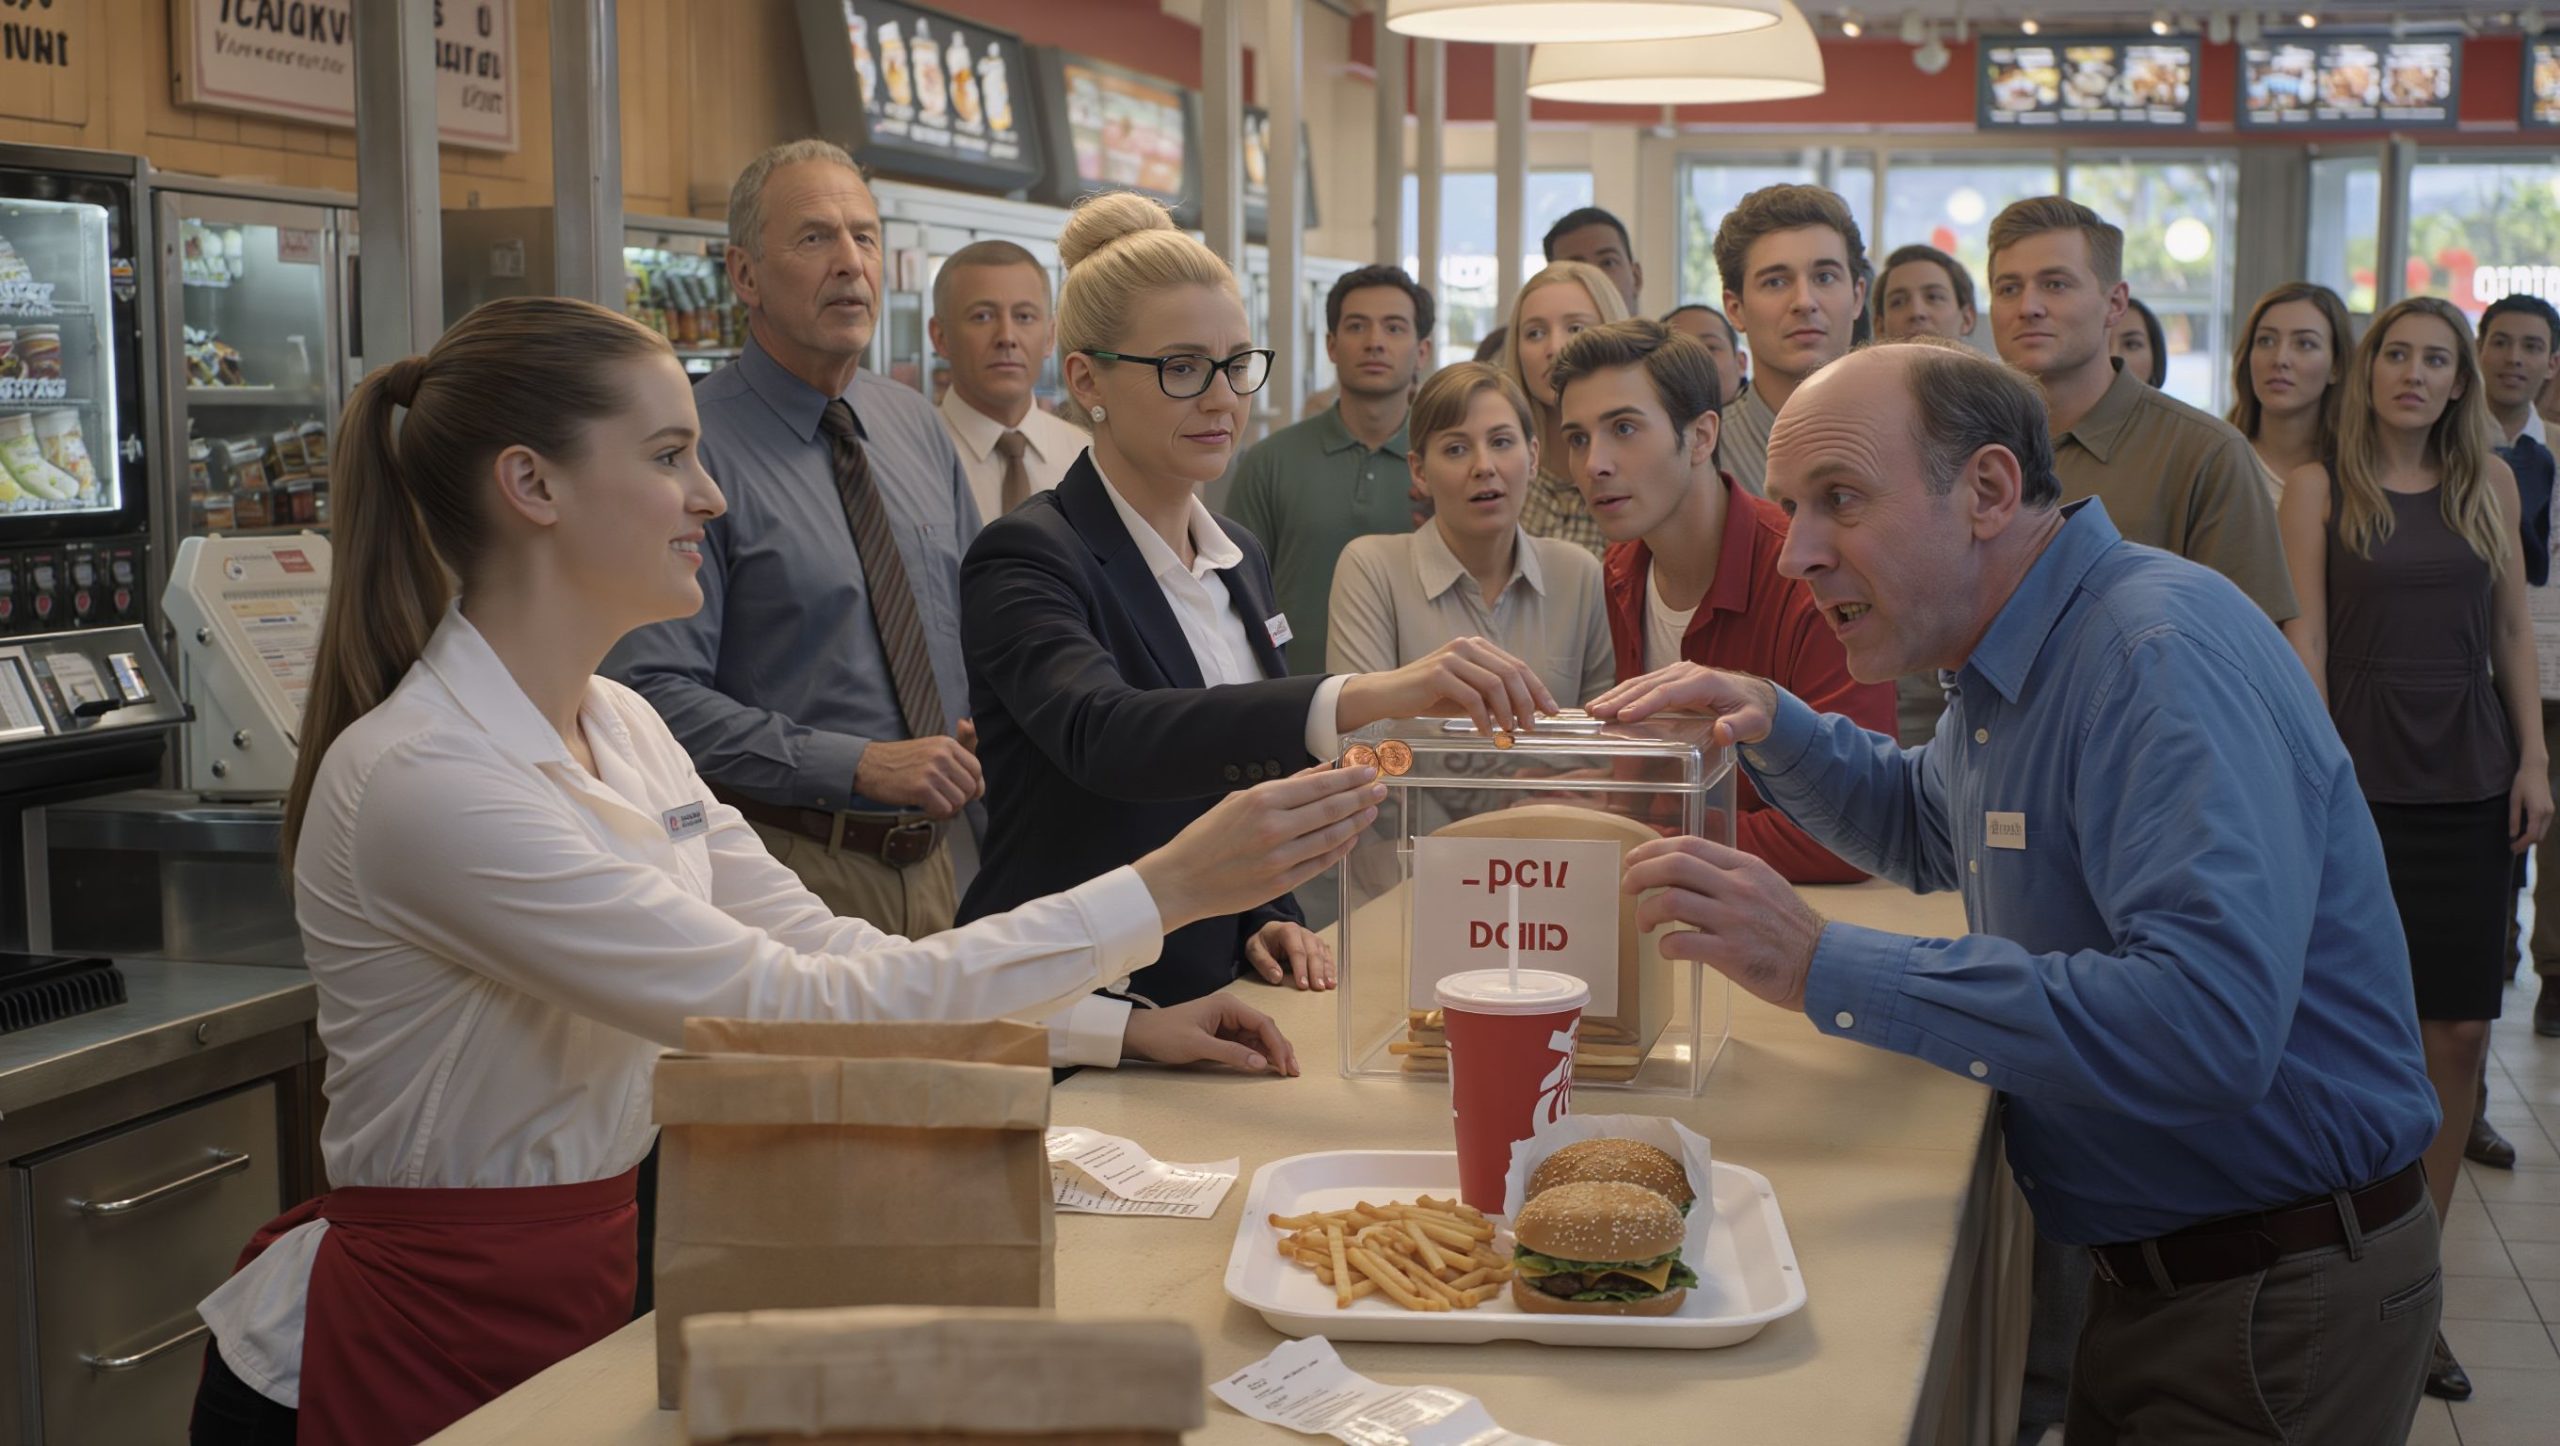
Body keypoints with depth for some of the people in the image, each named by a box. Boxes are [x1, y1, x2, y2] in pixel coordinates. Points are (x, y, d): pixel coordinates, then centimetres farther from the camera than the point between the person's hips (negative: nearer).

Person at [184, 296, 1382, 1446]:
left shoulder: (621, 728, 5)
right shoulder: (420, 778, -23)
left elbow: (820, 951, 9)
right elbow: (795, 1013, -26)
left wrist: (1126, 1028, -1)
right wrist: (1163, 890, -26)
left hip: (581, 1299, 8)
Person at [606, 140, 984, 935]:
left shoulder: (920, 428, 9)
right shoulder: (691, 448, -13)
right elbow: (656, 692, -20)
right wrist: (862, 765, -23)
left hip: (942, 855, 6)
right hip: (794, 866, -6)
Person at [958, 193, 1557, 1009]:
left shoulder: (1240, 559, 12)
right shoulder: (1028, 559, -11)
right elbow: (1102, 733, -30)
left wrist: (1269, 920, 4)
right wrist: (1364, 698, -41)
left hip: (1209, 994, 6)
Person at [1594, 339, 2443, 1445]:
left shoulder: (2165, 655, -26)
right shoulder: (2015, 665, 6)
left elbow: (2209, 1028, -38)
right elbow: (1926, 827, 27)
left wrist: (1824, 968, -35)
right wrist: (1773, 725, 6)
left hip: (2275, 1305, -8)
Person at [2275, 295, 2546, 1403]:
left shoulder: (2489, 482, 11)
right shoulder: (2320, 487, 2)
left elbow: (2513, 629, 13)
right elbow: (2305, 637, -3)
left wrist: (2533, 759, 5)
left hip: (2471, 780, 3)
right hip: (2363, 776, -3)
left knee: (2459, 1034, 2)